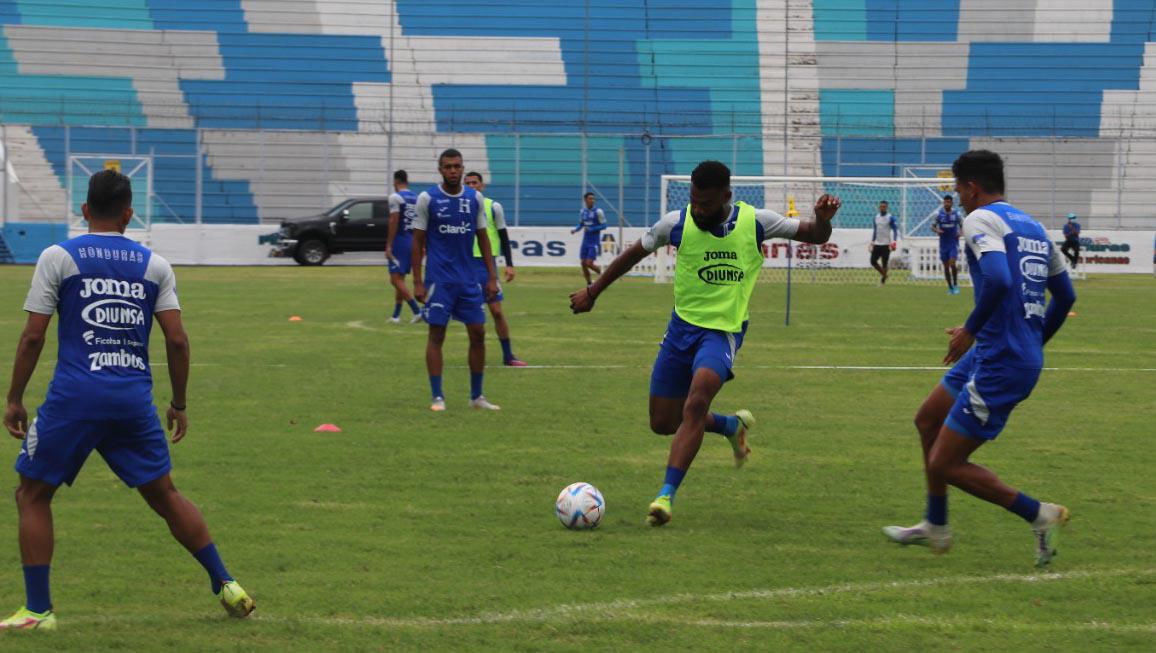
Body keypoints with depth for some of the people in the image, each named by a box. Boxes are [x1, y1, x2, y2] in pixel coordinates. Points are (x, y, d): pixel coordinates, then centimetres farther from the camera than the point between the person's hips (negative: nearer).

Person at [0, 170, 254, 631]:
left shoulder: (58, 257, 1)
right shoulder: (154, 265, 8)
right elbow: (177, 339, 4)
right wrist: (179, 404, 14)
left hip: (74, 397, -3)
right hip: (135, 398, 3)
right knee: (164, 494, 17)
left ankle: (38, 609, 5)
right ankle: (225, 585, 16)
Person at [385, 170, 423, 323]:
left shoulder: (395, 197, -10)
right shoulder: (416, 198, 11)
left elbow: (394, 221, -16)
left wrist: (388, 245, -14)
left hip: (399, 241, -7)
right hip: (412, 241, 7)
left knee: (396, 279, -6)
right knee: (400, 279, 15)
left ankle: (417, 310, -18)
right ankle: (396, 315, 17)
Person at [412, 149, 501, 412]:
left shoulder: (475, 198, 5)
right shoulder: (427, 198, -4)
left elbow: (483, 238, 11)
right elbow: (418, 241, -2)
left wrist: (492, 276, 5)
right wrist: (417, 282, -6)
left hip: (469, 280, 4)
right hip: (439, 279, -4)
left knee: (478, 333, 3)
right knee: (436, 334, -3)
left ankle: (477, 396, 14)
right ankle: (437, 397, 3)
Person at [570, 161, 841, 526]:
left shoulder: (755, 222, -8)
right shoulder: (678, 223, -6)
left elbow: (815, 236, 2)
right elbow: (634, 254, 10)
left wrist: (823, 220, -22)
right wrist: (593, 292, 17)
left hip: (724, 331, -3)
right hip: (682, 327, 3)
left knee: (696, 403, -29)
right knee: (662, 423, 6)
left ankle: (667, 495, -28)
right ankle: (732, 426, 34)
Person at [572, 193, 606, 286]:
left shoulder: (598, 212, -9)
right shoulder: (582, 212, 7)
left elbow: (603, 225, -9)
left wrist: (591, 229, -19)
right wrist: (575, 230, -1)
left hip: (594, 242, -5)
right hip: (585, 241, 5)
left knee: (589, 263, -13)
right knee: (583, 263, 2)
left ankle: (601, 271, 15)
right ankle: (589, 284, 15)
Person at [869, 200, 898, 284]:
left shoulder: (890, 218, -6)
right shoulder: (876, 217, 11)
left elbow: (895, 230, -5)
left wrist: (894, 242, -16)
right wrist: (872, 242, 18)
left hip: (886, 244, -6)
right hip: (877, 244, 6)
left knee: (884, 263, -4)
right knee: (873, 261, 1)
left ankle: (883, 281, 5)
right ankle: (883, 274, 22)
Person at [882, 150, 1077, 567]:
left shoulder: (980, 220, -11)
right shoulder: (1033, 227, 15)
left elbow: (998, 280, -29)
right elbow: (1065, 295, 20)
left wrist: (971, 329, -16)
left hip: (1000, 362, -10)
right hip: (1026, 356, 10)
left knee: (945, 465, -2)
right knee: (928, 421, 25)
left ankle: (1039, 515, 2)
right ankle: (935, 528, 33)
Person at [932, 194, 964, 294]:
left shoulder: (957, 213, -2)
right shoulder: (938, 214, -2)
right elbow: (933, 226, 5)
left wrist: (961, 233, -12)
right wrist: (937, 230, -17)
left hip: (954, 242, -2)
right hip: (943, 243, 2)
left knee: (952, 264, -16)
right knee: (946, 266, 5)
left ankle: (955, 285, 1)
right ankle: (950, 287, 17)